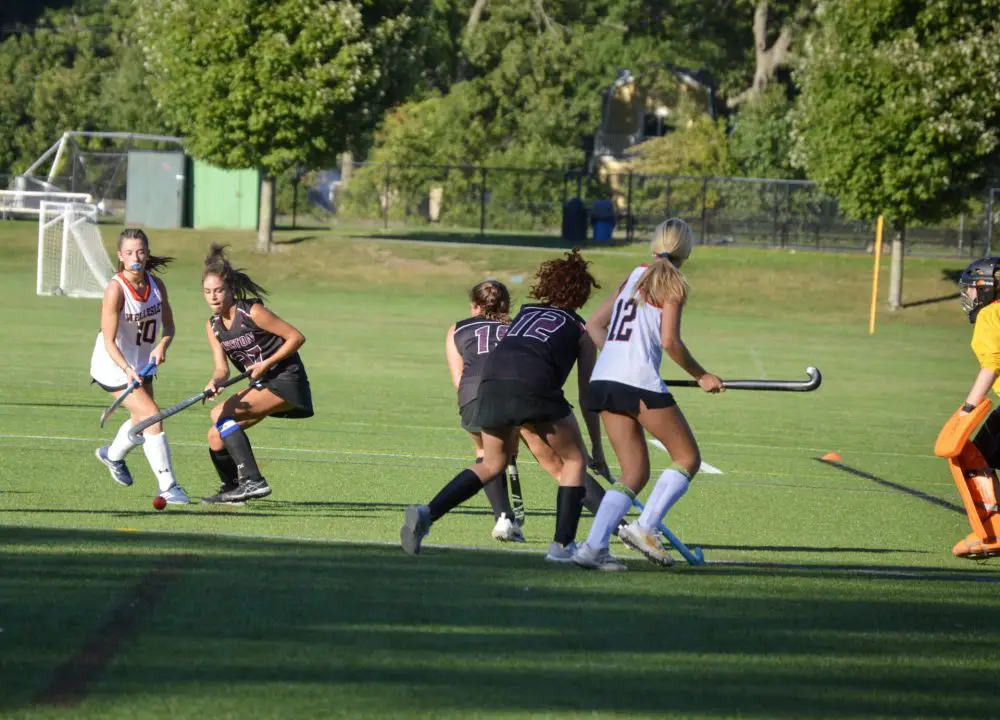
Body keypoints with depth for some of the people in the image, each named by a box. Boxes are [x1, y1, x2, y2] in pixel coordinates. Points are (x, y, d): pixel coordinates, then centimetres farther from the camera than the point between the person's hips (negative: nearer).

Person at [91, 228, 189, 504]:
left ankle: (113, 455, 54)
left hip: (142, 364, 7)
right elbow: (109, 341, -27)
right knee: (152, 415, -18)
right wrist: (128, 371, -41)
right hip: (113, 365, -7)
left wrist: (162, 346, -19)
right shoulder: (115, 290, -25)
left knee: (143, 419, 24)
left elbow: (168, 325, 3)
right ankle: (168, 486, -15)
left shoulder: (156, 285, -7)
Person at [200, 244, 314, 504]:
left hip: (286, 382, -8)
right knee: (216, 437, 1)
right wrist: (215, 383, -26)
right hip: (262, 385, 8)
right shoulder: (213, 326, 4)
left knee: (224, 415, -22)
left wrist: (267, 363, -20)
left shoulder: (252, 312, -17)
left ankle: (253, 481, -26)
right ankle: (232, 489, 17)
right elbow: (222, 368, -2)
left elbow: (296, 337, -13)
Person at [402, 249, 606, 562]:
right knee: (574, 459, 16)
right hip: (535, 384, -4)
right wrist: (597, 447, 30)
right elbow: (586, 395, 23)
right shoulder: (580, 329, 22)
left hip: (493, 377, 4)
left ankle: (426, 513, 4)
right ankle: (562, 545, 8)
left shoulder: (525, 312, 32)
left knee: (492, 463, 22)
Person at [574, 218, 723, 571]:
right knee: (688, 458, 5)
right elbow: (669, 342, -11)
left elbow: (593, 325, 21)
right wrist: (701, 376, 0)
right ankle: (645, 527, -11)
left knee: (635, 473, 10)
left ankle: (594, 545, -5)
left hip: (603, 381, 7)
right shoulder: (672, 283, -2)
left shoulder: (634, 276, 19)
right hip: (640, 383, -7)